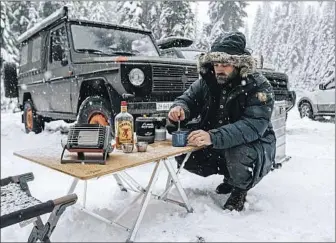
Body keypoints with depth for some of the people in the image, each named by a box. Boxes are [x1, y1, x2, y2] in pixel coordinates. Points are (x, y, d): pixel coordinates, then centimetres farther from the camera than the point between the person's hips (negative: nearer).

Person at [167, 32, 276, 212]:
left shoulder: (259, 87, -22)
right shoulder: (207, 81, -6)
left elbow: (254, 126, -35)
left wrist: (213, 137, -50)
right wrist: (179, 109, -32)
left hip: (254, 144, -5)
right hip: (215, 147, 6)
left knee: (239, 155, -38)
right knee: (182, 153, -10)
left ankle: (240, 188, 0)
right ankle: (229, 175, 12)